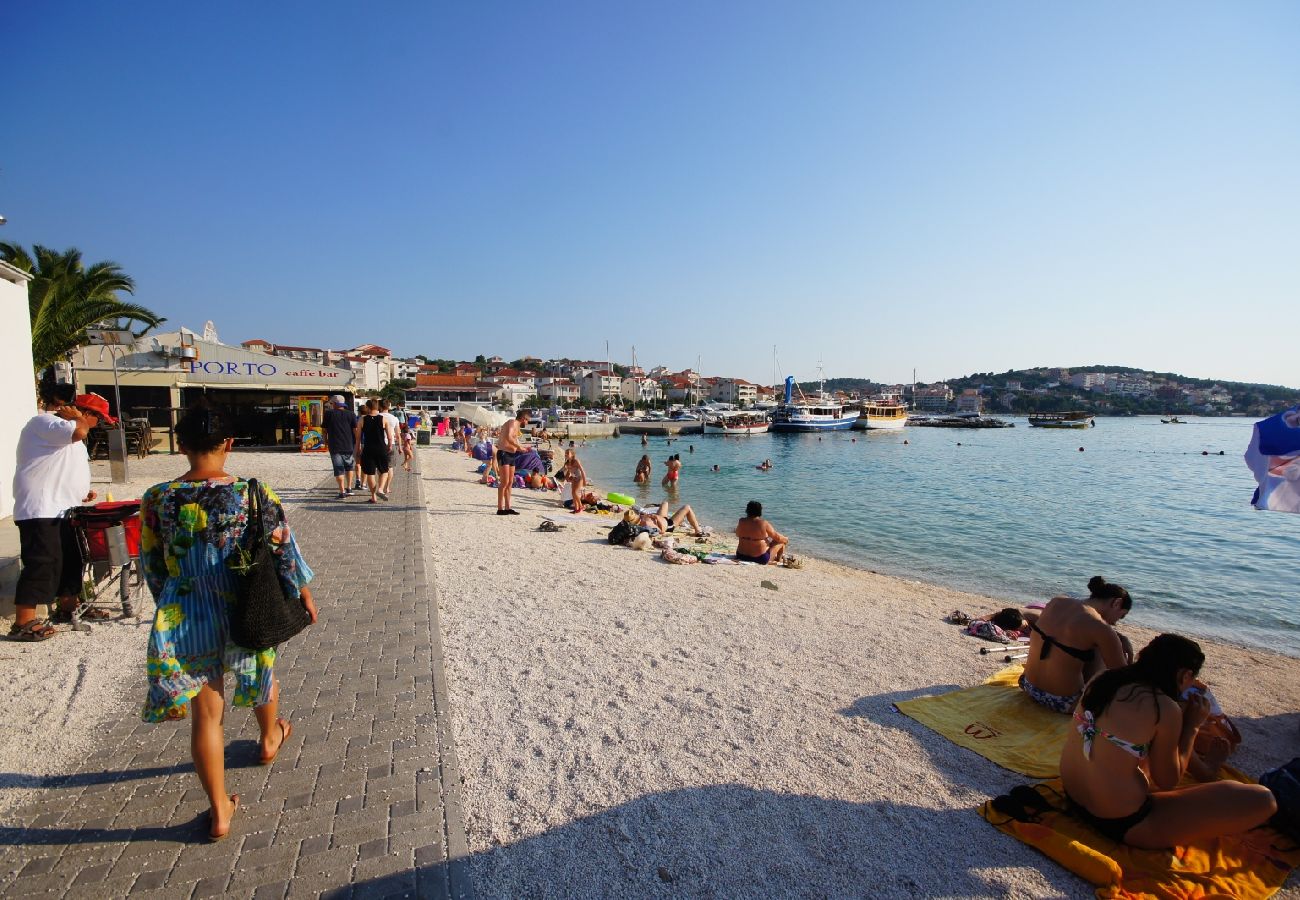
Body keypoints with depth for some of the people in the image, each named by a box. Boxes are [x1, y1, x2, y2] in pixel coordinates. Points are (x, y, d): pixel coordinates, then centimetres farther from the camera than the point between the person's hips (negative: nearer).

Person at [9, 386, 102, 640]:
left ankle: (68, 606, 32)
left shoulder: (62, 427, 23)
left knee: (69, 561, 18)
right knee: (41, 563, -11)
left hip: (62, 510, 10)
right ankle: (23, 624, -5)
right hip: (41, 511, -10)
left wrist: (82, 492, 16)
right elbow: (78, 431, -30)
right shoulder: (44, 422, -9)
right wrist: (77, 417, -9)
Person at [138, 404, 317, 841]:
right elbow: (284, 550, -6)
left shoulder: (157, 500, -11)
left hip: (185, 621, 1)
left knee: (206, 712, 12)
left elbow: (152, 565, 1)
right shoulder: (254, 494, -16)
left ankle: (219, 811, 23)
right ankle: (269, 740, 56)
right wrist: (304, 593, 9)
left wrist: (172, 608, 19)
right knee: (263, 672, 30)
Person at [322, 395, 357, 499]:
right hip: (349, 445, 2)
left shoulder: (328, 413, 0)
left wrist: (325, 440, 24)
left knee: (338, 469, -1)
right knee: (349, 466, 20)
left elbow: (324, 429, 7)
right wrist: (357, 443, 5)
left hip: (335, 446, -2)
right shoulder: (351, 414, 2)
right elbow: (355, 430, -2)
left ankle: (342, 492, -4)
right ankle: (349, 488, 22)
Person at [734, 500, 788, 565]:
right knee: (781, 542, 17)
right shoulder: (764, 523, -16)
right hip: (760, 559, -5)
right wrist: (785, 539, 18)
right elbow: (777, 537, -4)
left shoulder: (741, 522, -7)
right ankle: (778, 560, 40)